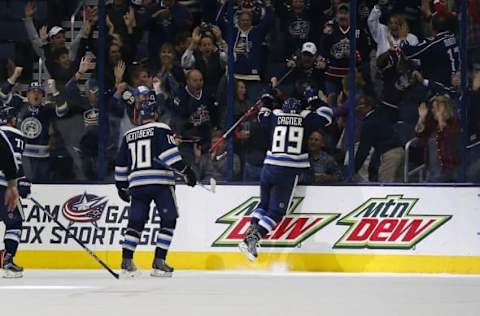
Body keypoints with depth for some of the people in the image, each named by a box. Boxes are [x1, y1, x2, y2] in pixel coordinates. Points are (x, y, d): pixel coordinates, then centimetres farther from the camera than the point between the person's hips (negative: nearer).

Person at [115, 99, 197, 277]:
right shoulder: (160, 129, 2)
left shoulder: (129, 136, 17)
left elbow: (121, 165, 20)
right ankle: (158, 262, -7)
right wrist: (185, 171, -13)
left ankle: (126, 261, 5)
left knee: (136, 222, 11)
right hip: (160, 182, -5)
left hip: (137, 183, 5)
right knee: (169, 220, 2)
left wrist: (122, 187, 30)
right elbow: (169, 153, -13)